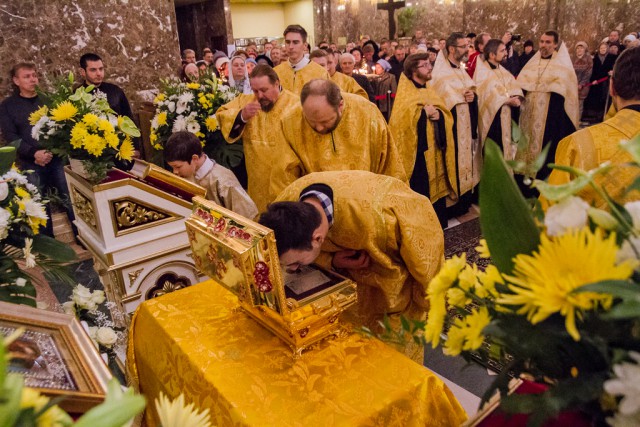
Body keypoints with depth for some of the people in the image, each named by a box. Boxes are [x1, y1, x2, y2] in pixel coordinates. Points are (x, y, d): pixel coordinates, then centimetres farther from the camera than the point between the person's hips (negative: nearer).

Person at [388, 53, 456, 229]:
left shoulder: (429, 90, 16)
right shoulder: (405, 91, -5)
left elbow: (447, 115, 11)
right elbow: (401, 118, -20)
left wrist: (439, 114, -10)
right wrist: (424, 112, -16)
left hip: (434, 148, 7)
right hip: (417, 150, -7)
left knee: (436, 185, 11)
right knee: (418, 190, -4)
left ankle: (437, 223, 23)